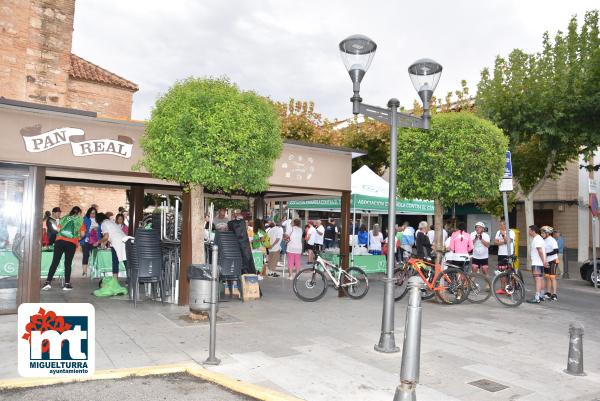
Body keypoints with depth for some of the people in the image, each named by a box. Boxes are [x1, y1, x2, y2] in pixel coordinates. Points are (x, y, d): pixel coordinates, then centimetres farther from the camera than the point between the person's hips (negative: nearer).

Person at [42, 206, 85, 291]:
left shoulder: (64, 218, 20)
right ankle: (67, 284, 1)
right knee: (68, 263, 1)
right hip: (71, 243, -2)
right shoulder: (80, 221, 12)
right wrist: (78, 237, 28)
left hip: (60, 241, 2)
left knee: (55, 262, 1)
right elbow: (82, 234, 7)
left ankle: (48, 282, -5)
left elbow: (58, 229, 17)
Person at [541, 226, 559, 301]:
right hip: (546, 261, 8)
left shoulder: (552, 240, -15)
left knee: (552, 278, -7)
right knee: (547, 277, 10)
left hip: (552, 261, -8)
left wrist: (546, 254, -24)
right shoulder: (544, 240, 12)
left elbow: (556, 251, -23)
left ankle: (554, 295, -4)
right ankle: (548, 293, 17)